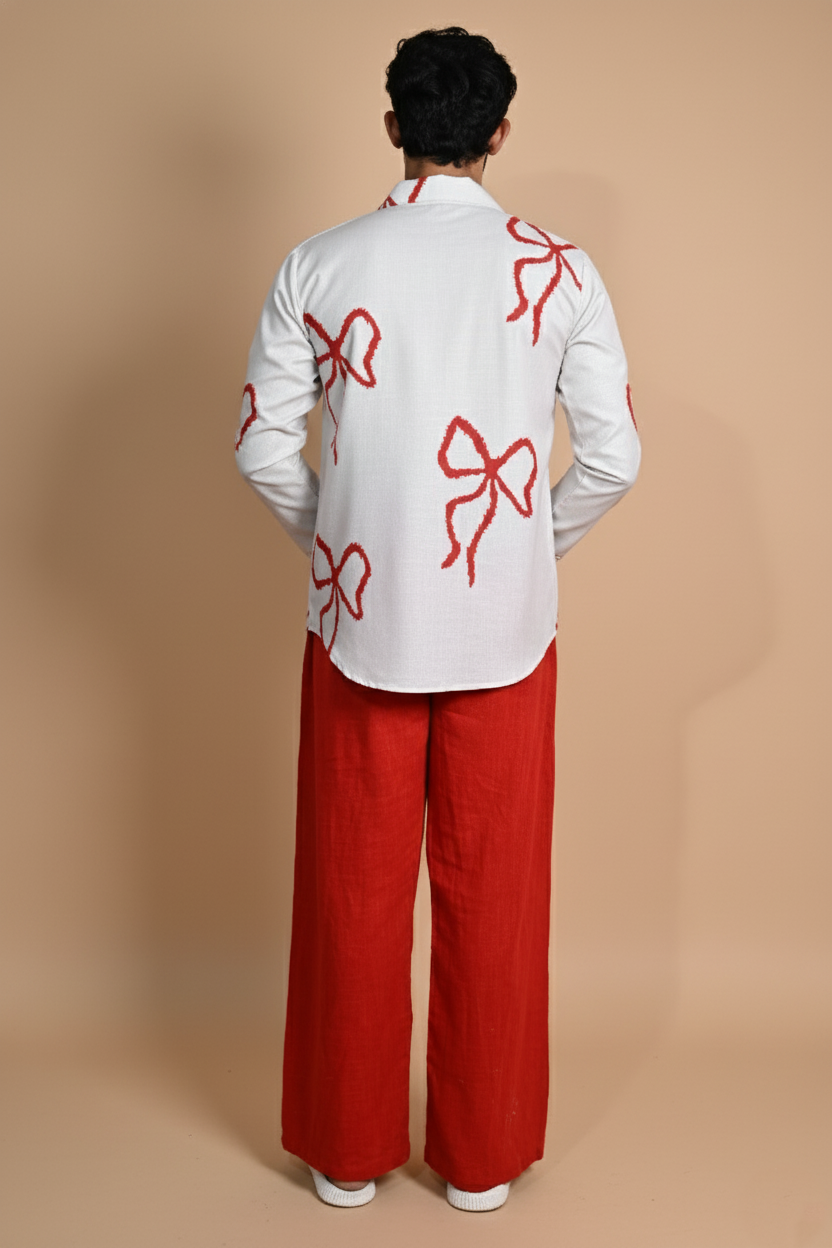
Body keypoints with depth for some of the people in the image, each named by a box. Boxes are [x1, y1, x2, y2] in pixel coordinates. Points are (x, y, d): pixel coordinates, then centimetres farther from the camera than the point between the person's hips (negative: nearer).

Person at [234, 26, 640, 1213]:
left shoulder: (319, 265, -3)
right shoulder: (558, 268, -4)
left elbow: (264, 448, -2)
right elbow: (614, 458, -4)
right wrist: (535, 550, 11)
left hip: (363, 624, 0)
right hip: (506, 631, 0)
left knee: (354, 893, 12)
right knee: (493, 898, 11)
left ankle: (349, 1150, 27)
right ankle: (482, 1156, 26)